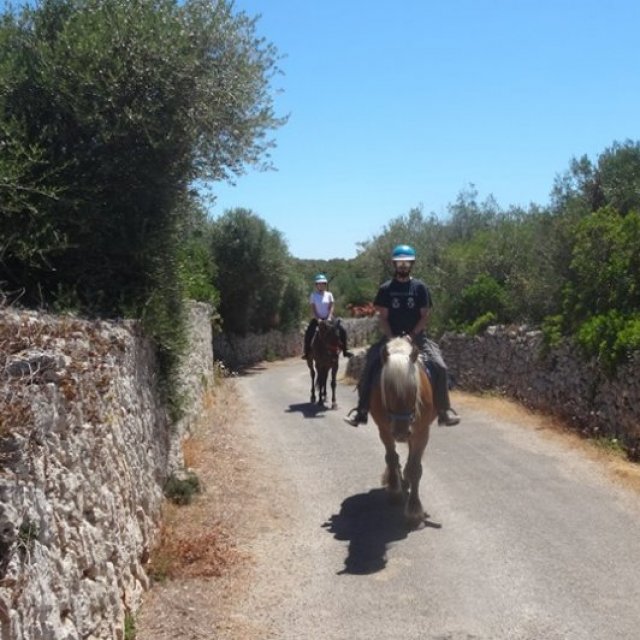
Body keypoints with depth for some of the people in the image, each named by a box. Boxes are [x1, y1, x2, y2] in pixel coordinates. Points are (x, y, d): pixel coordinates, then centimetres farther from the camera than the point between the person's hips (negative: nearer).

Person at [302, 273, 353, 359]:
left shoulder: (329, 294, 4)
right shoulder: (313, 295, -1)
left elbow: (331, 308, -1)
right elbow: (313, 309, -6)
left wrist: (329, 318, -15)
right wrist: (318, 319, -18)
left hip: (328, 318, 2)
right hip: (317, 318, -2)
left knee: (342, 330, -14)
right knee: (308, 333, -24)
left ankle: (345, 350, -3)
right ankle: (307, 353, -13)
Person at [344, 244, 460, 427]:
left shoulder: (420, 287, 4)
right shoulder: (386, 289, 4)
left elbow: (425, 315, 0)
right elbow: (382, 317, 2)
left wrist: (412, 334, -13)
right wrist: (391, 338, -13)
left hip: (416, 337, 0)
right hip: (391, 337, 0)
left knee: (439, 366, -20)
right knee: (370, 366, -20)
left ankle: (444, 410, -10)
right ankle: (361, 409, -12)